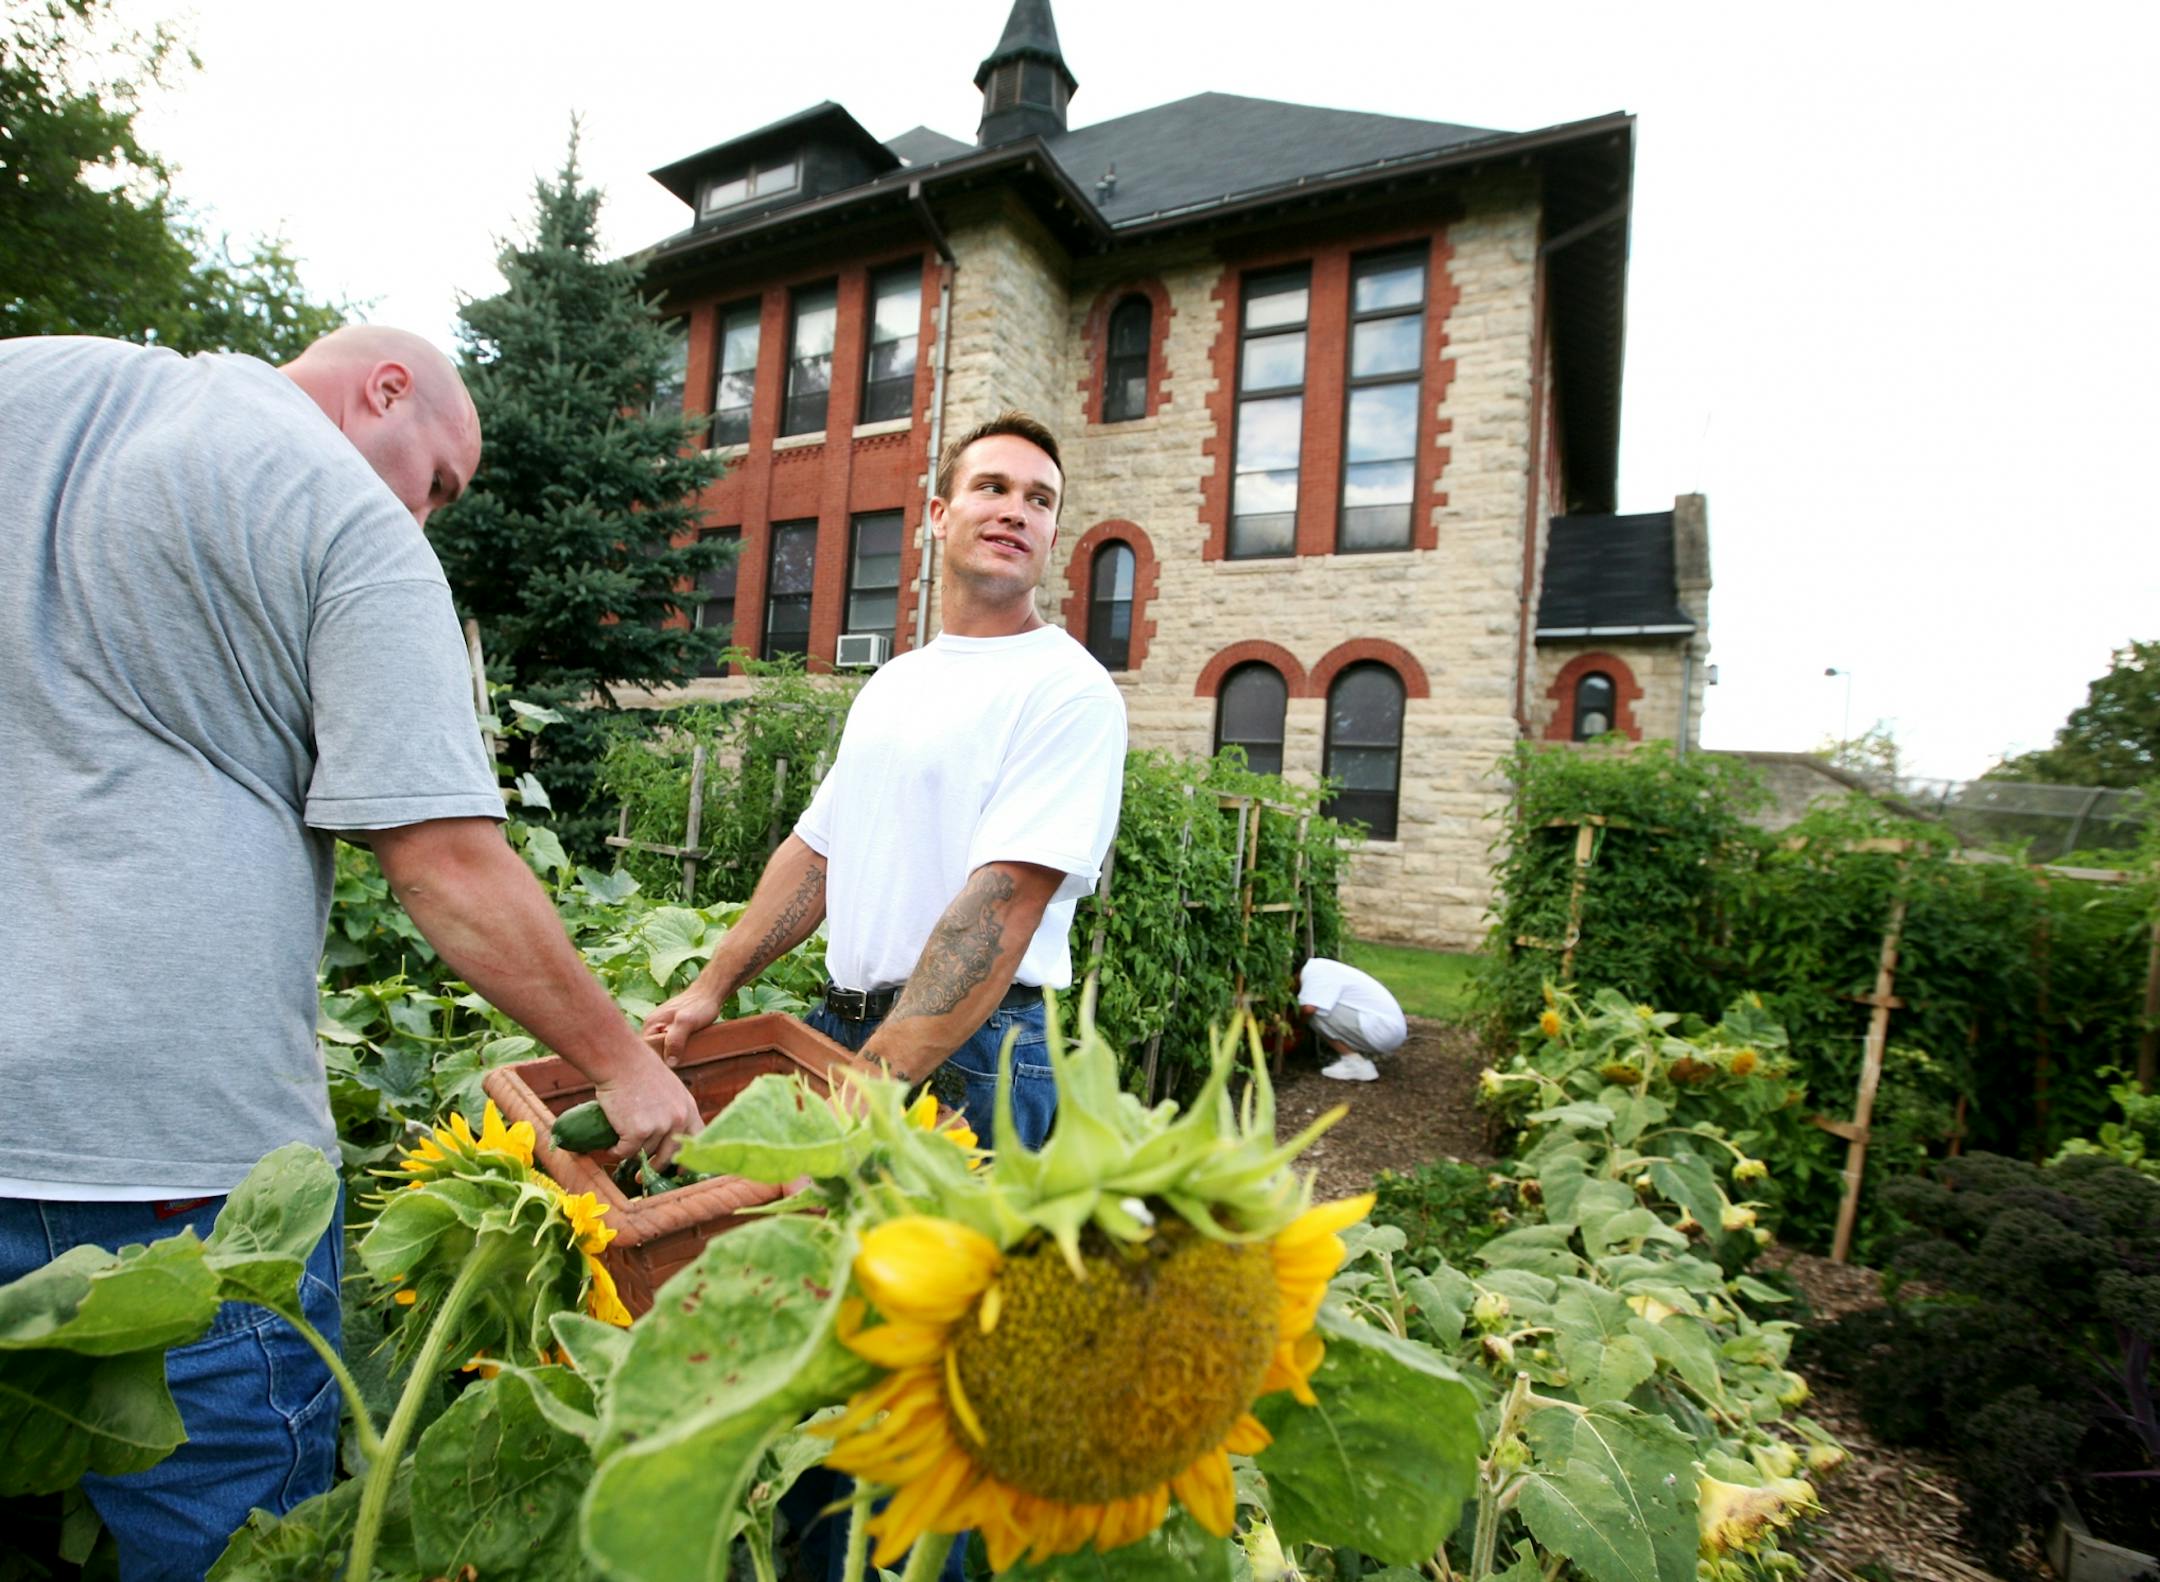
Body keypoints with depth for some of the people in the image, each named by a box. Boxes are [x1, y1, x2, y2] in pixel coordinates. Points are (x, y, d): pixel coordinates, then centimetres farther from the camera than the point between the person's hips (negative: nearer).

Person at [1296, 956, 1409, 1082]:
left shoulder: (1313, 970, -13)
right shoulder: (1323, 967, 15)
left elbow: (1308, 1008, -28)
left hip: (1381, 1030, -10)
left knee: (1317, 1012, -14)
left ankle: (1355, 1063, -6)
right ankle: (1361, 1057, 11)